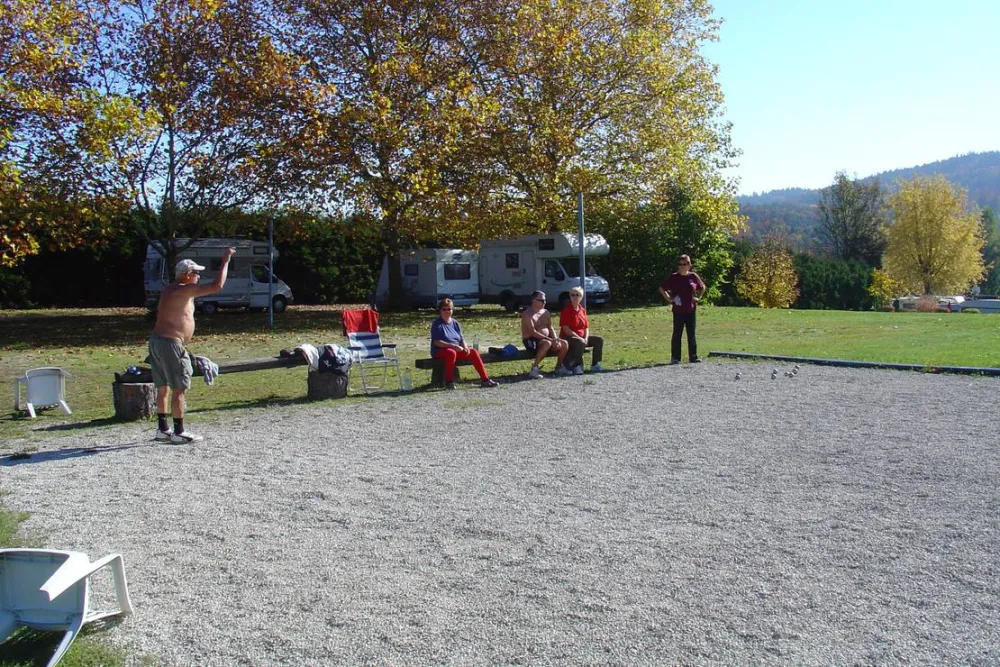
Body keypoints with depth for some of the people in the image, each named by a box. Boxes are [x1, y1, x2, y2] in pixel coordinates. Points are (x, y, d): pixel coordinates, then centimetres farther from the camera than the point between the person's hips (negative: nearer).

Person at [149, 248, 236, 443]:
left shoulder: (171, 290, 16)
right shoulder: (184, 290, -14)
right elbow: (216, 286, -20)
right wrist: (225, 261, -13)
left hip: (157, 340, 10)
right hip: (170, 344, -10)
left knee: (163, 388, 15)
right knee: (179, 389, -4)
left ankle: (162, 429, 22)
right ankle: (179, 432, 0)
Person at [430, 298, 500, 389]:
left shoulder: (455, 323, 14)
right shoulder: (437, 324, -5)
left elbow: (462, 338, 14)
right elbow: (436, 342, -16)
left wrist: (465, 347, -10)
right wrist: (453, 346, -25)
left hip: (457, 350, 6)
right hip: (440, 351, -6)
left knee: (473, 352, -13)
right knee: (451, 353, -38)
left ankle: (484, 379, -13)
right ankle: (448, 382, -32)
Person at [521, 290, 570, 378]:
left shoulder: (546, 313, 13)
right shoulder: (527, 314, -13)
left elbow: (551, 328, 12)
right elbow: (533, 332, -23)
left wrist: (556, 340, -10)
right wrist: (551, 340, -28)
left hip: (545, 339, 8)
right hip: (531, 341, -8)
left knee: (564, 344, -5)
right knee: (547, 343, -37)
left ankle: (559, 367, 13)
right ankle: (534, 369, -31)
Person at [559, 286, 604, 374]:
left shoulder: (582, 310, 11)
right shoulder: (566, 310, -10)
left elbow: (586, 327, 14)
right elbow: (566, 329, -17)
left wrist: (586, 338, -7)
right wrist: (580, 338, -21)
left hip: (582, 337, 8)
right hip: (568, 338, -8)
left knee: (599, 340, -6)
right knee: (581, 343, -37)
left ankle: (595, 365, -3)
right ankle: (577, 366, -25)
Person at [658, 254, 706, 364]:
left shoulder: (693, 276, 3)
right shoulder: (673, 277, -3)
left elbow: (702, 287, 19)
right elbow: (661, 288, 5)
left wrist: (698, 298, 8)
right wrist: (669, 299, -3)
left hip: (691, 310, 2)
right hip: (678, 310, -2)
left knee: (691, 334, 7)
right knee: (677, 334, 2)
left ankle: (693, 356, 13)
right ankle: (675, 357, 7)